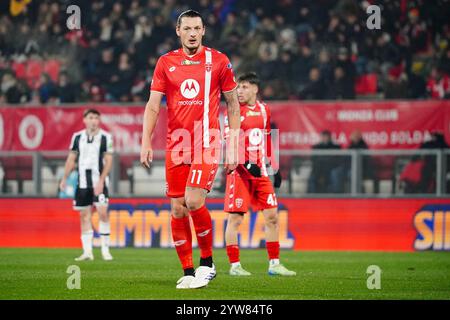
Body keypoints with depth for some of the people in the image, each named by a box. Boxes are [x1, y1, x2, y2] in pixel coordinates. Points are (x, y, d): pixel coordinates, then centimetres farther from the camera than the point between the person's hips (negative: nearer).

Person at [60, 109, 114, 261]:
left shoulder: (105, 137, -1)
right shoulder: (77, 137, 8)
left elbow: (108, 161, -4)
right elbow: (71, 158, 14)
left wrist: (101, 181, -12)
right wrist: (64, 179, 8)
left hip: (99, 182, -3)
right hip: (82, 183, 3)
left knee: (103, 212, -12)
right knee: (84, 215, 3)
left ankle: (105, 250, -4)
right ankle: (87, 252, 6)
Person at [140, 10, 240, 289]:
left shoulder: (218, 61, 3)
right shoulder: (166, 63, 8)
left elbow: (233, 104, 8)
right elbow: (153, 105, 6)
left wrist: (233, 147, 3)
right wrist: (146, 142, -5)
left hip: (207, 142, -3)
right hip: (176, 145, 3)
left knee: (194, 201, -18)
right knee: (177, 209, 1)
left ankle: (207, 263, -1)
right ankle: (188, 272, 9)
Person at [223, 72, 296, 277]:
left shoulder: (264, 110, 11)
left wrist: (274, 167, 18)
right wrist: (246, 164, -22)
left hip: (260, 172, 5)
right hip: (240, 172, -5)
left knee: (272, 217, 4)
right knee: (235, 218, -5)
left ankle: (274, 264, 11)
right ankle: (234, 265, 2)